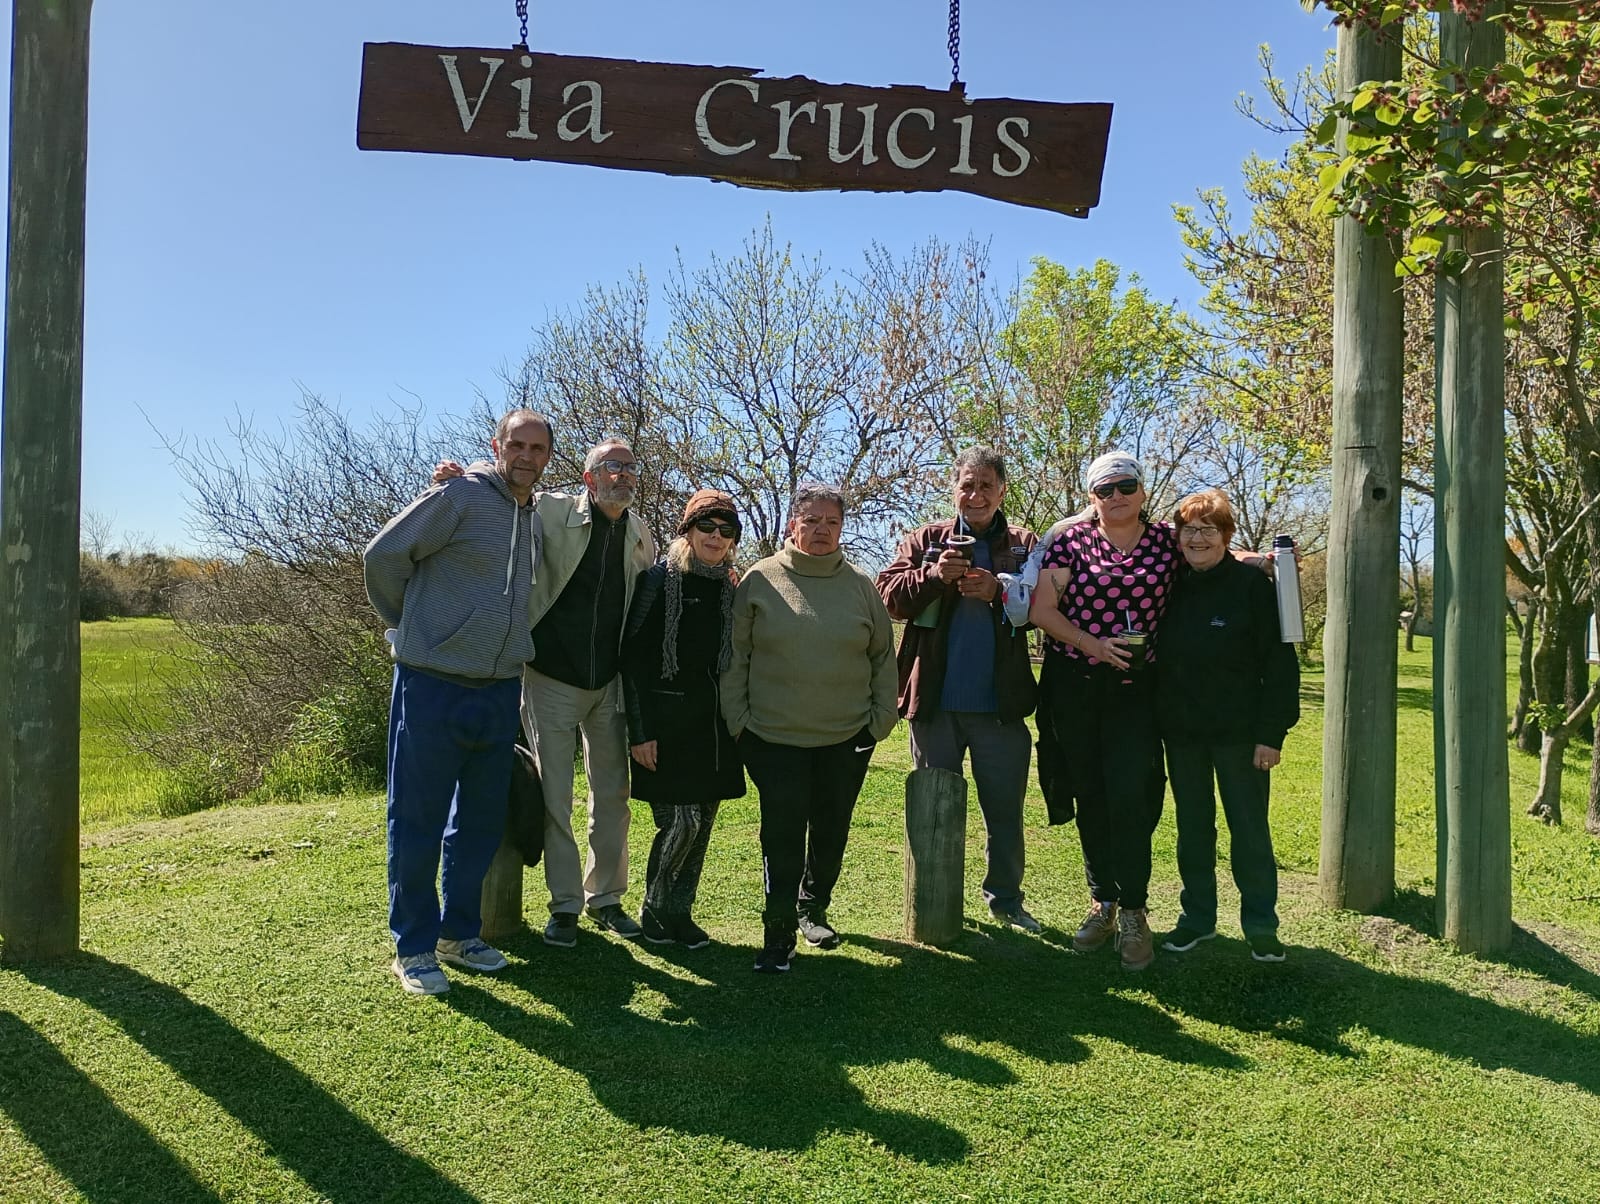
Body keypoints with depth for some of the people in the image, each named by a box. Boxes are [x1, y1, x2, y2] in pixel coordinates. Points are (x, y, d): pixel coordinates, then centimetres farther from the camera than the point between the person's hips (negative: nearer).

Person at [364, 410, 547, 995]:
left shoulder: (536, 518, 13)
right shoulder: (458, 496, -9)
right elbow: (382, 555, -10)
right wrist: (410, 626, 0)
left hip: (499, 692, 7)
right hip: (433, 687, -7)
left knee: (481, 820, 15)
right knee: (417, 820, 3)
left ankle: (459, 933, 30)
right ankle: (412, 948, 17)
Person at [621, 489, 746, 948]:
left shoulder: (731, 588, 10)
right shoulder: (659, 580, -6)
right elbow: (633, 657, -8)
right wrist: (640, 731, -12)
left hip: (715, 722, 6)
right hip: (668, 720, -5)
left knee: (702, 822, 8)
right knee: (681, 820, -8)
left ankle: (679, 912, 23)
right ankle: (654, 910, 14)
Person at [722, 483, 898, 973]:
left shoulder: (860, 584, 4)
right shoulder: (761, 580, -2)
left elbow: (884, 657, 11)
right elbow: (735, 657, 1)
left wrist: (881, 720, 6)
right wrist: (738, 722, -3)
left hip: (847, 739, 3)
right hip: (775, 738, -2)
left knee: (831, 834, 14)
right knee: (782, 837, -3)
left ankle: (812, 910, 35)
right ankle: (778, 932, 11)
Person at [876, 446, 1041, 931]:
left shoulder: (1025, 545, 5)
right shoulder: (924, 540, 6)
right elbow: (889, 595, -6)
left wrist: (998, 591, -22)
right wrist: (932, 574, -22)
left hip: (1001, 705, 0)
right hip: (934, 702, 1)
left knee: (1005, 811, 10)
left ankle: (1005, 899, 27)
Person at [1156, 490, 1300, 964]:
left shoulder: (1252, 585, -8)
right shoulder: (1169, 586, 5)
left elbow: (1280, 663, -10)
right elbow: (1156, 656, 11)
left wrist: (1272, 732, -15)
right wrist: (1156, 720, 4)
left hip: (1239, 733, -4)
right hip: (1181, 733, 4)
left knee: (1250, 830, 5)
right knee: (1192, 830, 13)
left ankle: (1261, 925, 18)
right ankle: (1197, 917, 25)